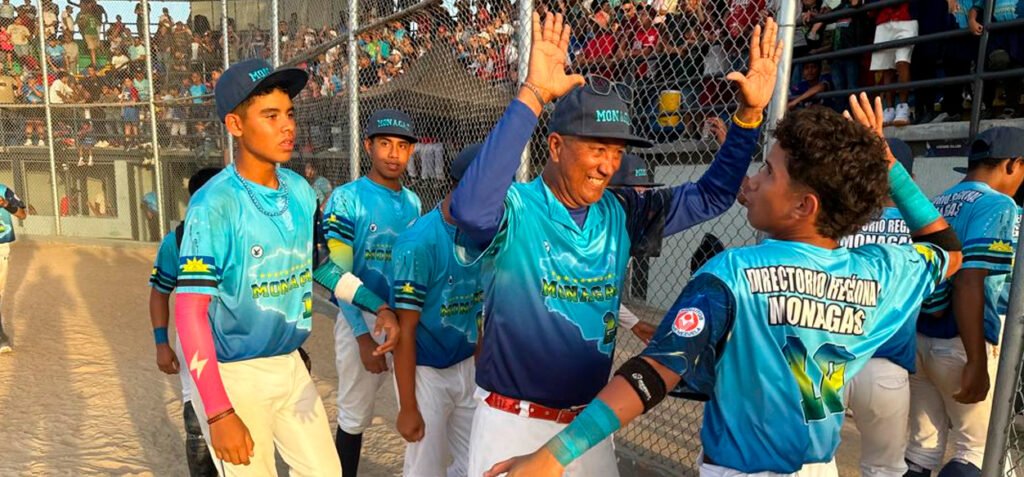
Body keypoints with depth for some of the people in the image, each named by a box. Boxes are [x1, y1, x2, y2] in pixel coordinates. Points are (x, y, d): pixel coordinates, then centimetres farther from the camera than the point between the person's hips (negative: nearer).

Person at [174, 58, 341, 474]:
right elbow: (189, 312, -22)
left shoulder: (301, 190, 0)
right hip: (231, 374, -6)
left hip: (290, 365, 6)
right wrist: (219, 413, -26)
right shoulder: (214, 204, -19)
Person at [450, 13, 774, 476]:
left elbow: (711, 196, 6)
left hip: (591, 422, 6)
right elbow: (470, 207, -40)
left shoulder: (621, 213, 0)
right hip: (513, 422, -5)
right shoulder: (514, 209, -17)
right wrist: (531, 96, -40)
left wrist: (748, 115, -7)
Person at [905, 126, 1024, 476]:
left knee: (924, 445, 15)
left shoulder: (935, 204, 11)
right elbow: (969, 283, -21)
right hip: (961, 344, -6)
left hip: (918, 338, 6)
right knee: (977, 449, 9)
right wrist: (977, 363, -21)